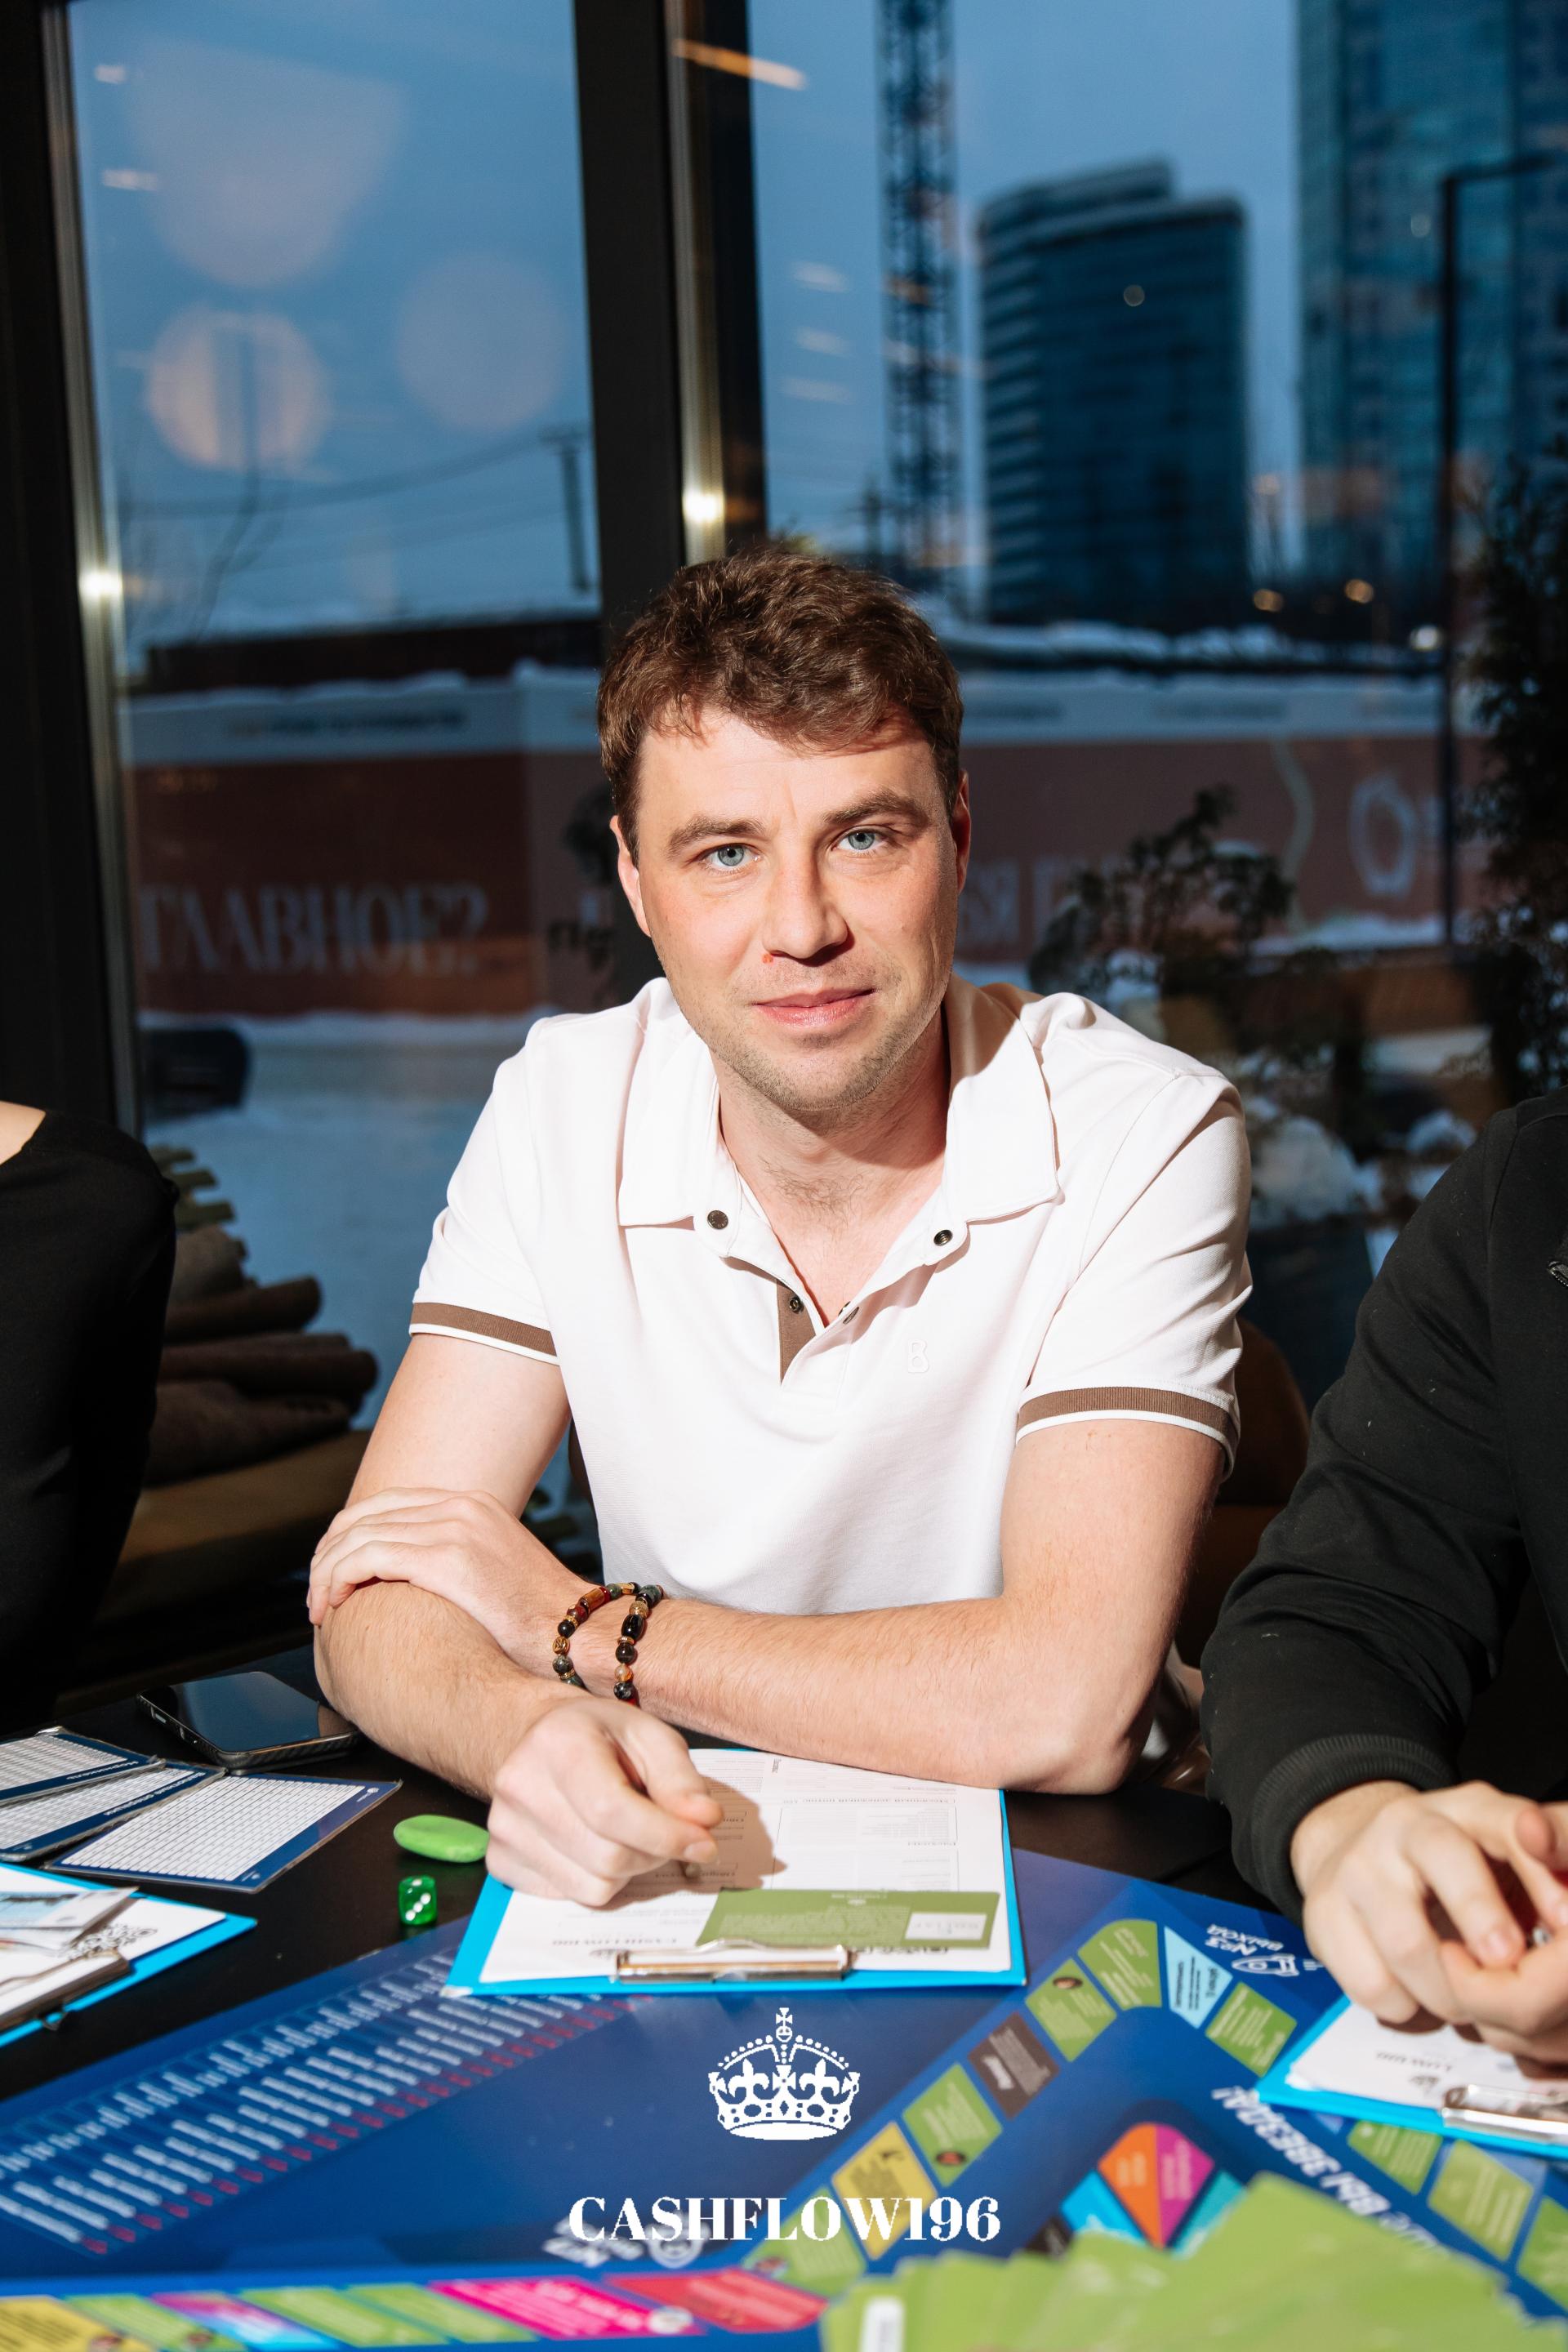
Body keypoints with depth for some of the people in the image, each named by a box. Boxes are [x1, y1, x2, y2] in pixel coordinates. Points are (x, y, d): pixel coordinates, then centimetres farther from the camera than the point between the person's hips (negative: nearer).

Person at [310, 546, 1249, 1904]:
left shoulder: (1142, 1139, -16)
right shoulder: (561, 1110, -6)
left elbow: (1067, 1707, -24)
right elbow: (376, 1607, -9)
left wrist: (573, 1625, -17)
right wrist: (527, 1727, -32)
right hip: (675, 1884, 2)